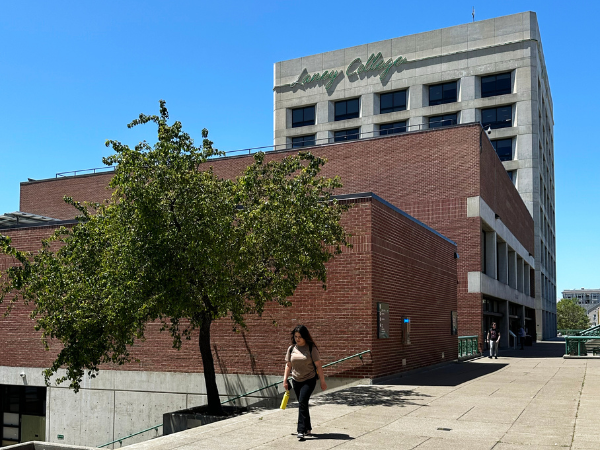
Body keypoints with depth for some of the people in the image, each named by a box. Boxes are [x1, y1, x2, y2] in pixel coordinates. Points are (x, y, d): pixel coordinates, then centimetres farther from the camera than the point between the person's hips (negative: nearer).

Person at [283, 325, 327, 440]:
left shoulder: (311, 348, -8)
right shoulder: (291, 348, 4)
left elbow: (318, 365, -5)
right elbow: (288, 365, 12)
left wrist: (322, 381, -4)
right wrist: (285, 380, 8)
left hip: (309, 380, -5)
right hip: (296, 381, 5)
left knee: (302, 402, -17)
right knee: (302, 404, 12)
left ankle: (301, 430, -17)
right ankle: (308, 428, 26)